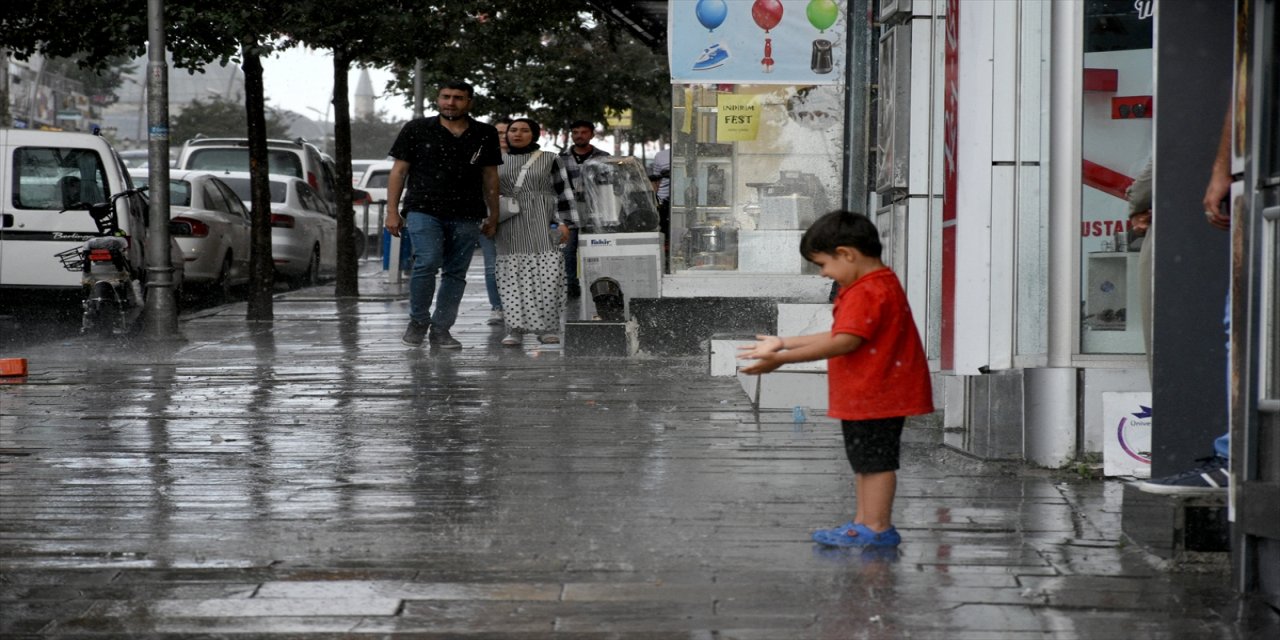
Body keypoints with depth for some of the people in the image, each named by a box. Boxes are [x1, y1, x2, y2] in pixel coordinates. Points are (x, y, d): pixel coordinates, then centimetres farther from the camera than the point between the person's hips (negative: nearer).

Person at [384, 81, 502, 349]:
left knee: (456, 273, 2)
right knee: (427, 262, -18)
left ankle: (440, 329, 11)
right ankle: (418, 321, 0)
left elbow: (490, 176, 17)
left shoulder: (485, 135, 11)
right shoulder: (416, 130, 5)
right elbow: (399, 171, 6)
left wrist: (493, 216, 14)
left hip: (467, 216, 3)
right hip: (423, 209, -3)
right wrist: (392, 212, 0)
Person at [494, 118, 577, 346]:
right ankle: (515, 329, -5)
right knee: (513, 276, -5)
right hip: (510, 228, 2)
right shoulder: (498, 162, 16)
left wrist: (562, 222, -3)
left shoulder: (550, 160, 9)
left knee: (547, 274, -11)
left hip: (541, 224, -2)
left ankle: (547, 328, -6)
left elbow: (562, 192, 6)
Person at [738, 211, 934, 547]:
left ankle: (877, 527, 0)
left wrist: (784, 358, -31)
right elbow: (839, 336, 18)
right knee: (865, 460, 17)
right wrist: (783, 343, 18)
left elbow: (845, 342, -30)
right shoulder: (881, 285, 15)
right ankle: (864, 521, 25)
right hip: (867, 395, 11)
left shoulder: (866, 293, -21)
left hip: (875, 395, -11)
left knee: (875, 460, -5)